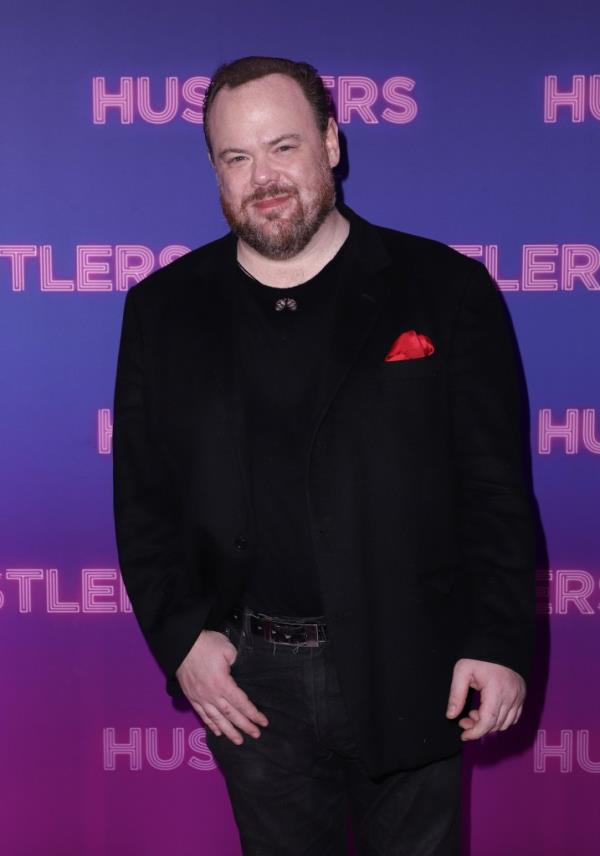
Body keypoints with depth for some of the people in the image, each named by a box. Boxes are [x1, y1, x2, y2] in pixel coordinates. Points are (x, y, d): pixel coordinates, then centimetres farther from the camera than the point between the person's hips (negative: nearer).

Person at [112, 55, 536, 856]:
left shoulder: (446, 289, -4)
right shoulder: (164, 308, 3)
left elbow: (497, 488, -4)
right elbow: (142, 495, 4)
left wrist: (501, 641, -9)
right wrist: (178, 637, -5)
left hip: (410, 673, -1)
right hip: (250, 680, 2)